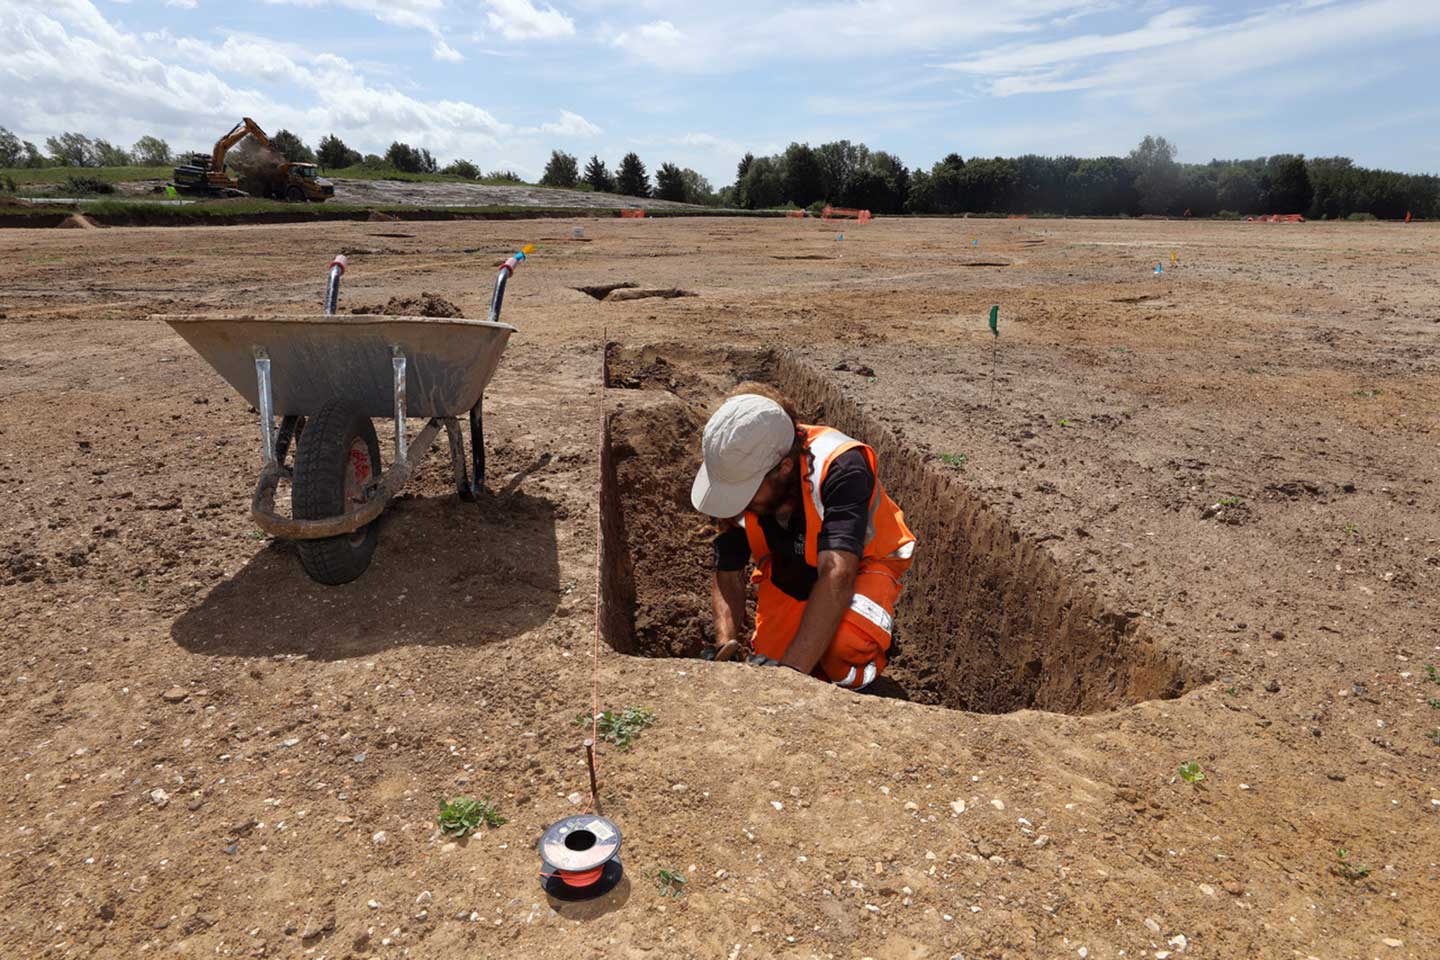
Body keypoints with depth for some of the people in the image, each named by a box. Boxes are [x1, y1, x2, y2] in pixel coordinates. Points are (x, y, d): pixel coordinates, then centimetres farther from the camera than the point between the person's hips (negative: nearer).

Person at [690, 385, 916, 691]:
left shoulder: (841, 469, -38)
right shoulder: (736, 480, -22)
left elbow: (837, 577, -45)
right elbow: (728, 577, -13)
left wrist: (791, 670, -52)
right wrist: (725, 645, -31)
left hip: (861, 565, -5)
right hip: (787, 573, 5)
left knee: (842, 647, -35)